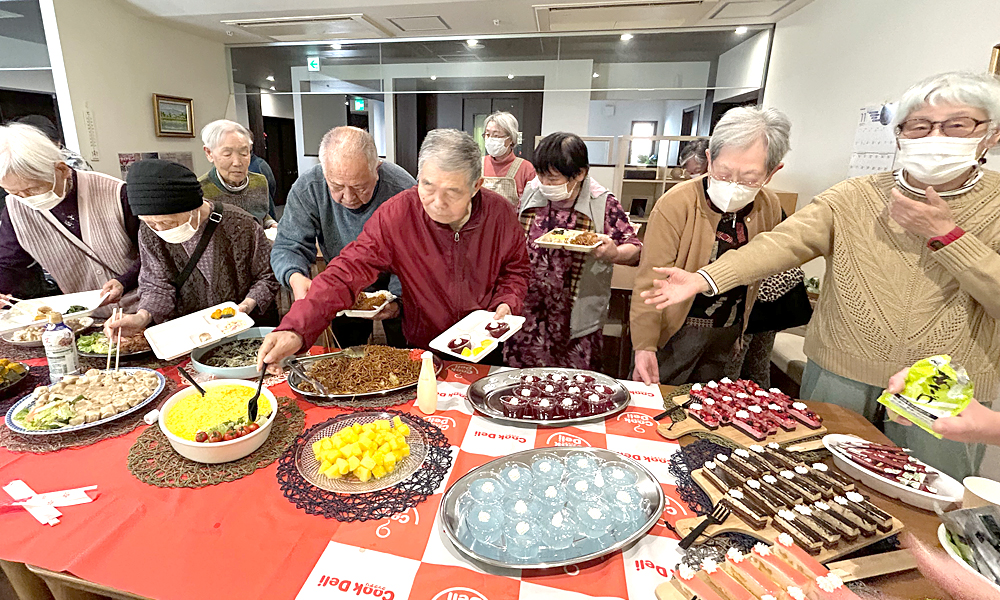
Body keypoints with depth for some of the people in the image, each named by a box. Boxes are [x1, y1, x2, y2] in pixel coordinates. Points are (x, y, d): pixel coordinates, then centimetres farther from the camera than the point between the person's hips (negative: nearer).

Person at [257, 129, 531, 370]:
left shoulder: (500, 213, -7)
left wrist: (507, 304, -9)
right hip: (422, 351, 0)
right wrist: (295, 330, -29)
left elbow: (516, 269, 11)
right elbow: (347, 273, -18)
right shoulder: (396, 214, -14)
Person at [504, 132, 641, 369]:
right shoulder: (531, 194, 3)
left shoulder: (604, 205, -7)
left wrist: (613, 254, -26)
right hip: (526, 316, 3)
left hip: (576, 324, -2)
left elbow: (635, 250, -3)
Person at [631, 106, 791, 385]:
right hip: (678, 329, -5)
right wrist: (645, 346, -27)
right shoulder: (676, 204, -21)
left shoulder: (770, 207, -2)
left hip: (728, 333, 5)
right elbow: (650, 281, -21)